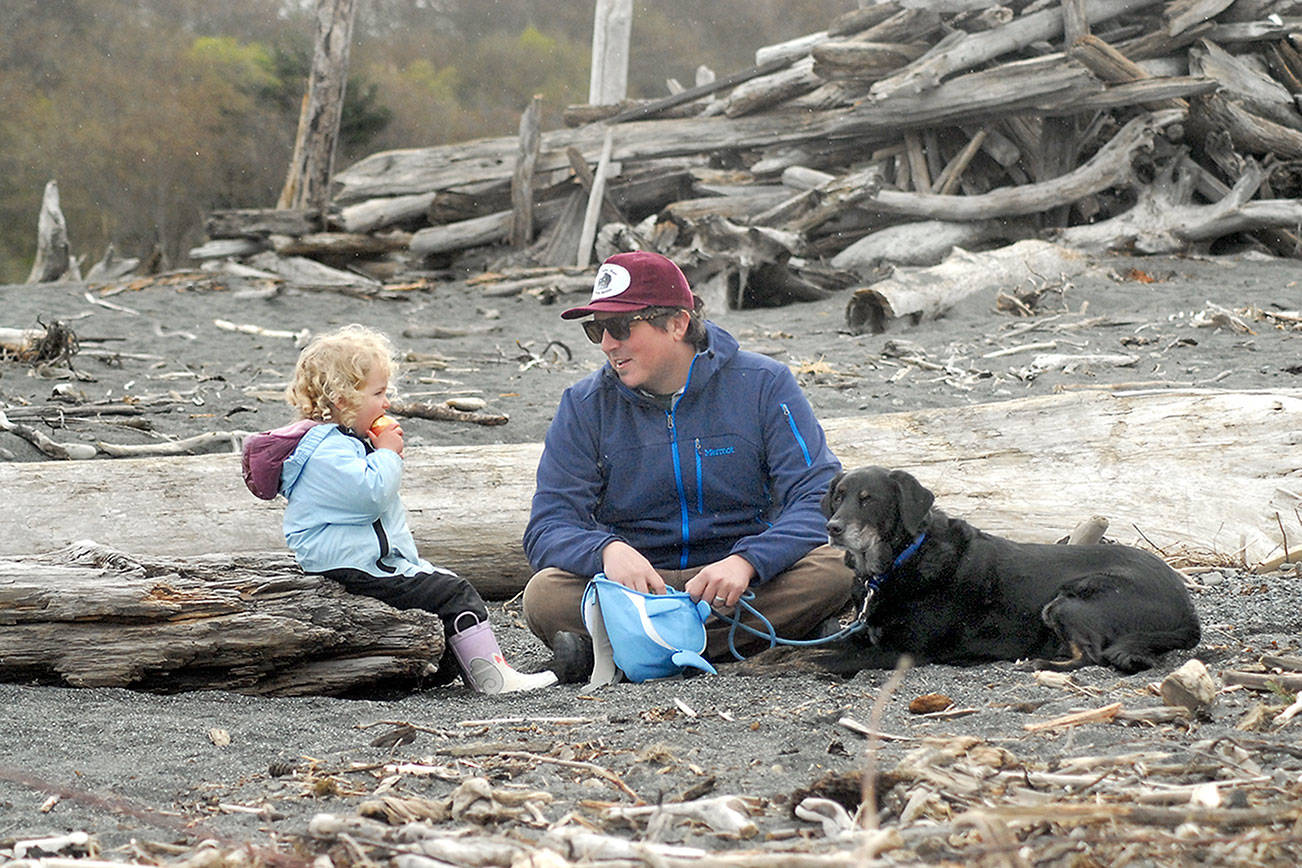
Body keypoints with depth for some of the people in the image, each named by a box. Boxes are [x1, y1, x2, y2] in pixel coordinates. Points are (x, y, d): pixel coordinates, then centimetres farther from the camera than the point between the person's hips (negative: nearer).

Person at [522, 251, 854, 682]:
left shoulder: (763, 384, -2)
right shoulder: (585, 406, 3)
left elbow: (821, 498, -10)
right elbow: (549, 528, -4)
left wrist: (746, 561, -29)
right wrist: (608, 550, -29)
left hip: (750, 584, 0)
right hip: (636, 585, 0)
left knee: (835, 568, -32)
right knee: (545, 596, -29)